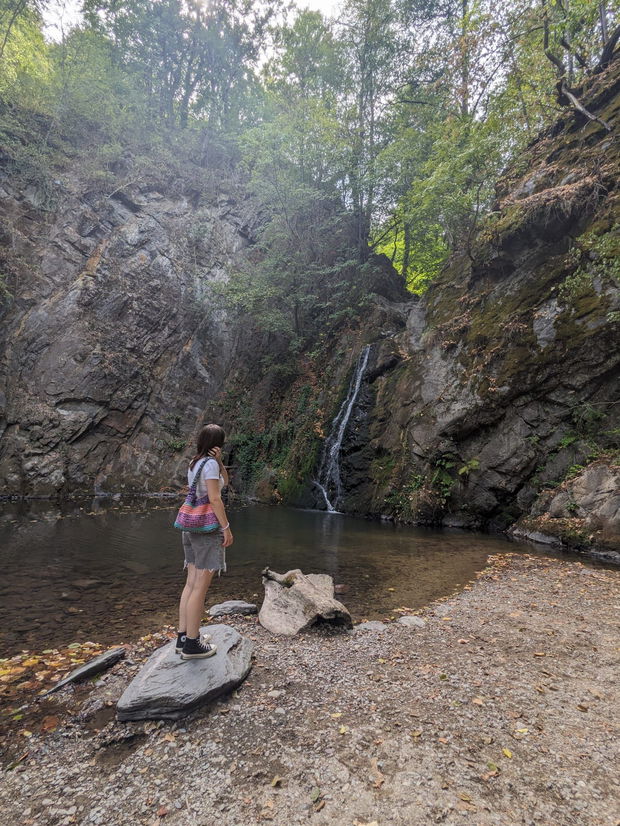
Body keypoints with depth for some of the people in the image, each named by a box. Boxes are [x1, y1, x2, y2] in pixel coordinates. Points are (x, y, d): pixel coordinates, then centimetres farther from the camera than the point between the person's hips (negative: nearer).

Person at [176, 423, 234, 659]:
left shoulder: (195, 463, 11)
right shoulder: (210, 463, -14)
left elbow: (224, 481, 15)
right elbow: (214, 498, -18)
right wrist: (227, 528, -14)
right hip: (207, 527, -9)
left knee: (192, 583, 13)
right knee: (200, 587, -2)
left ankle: (183, 636, 20)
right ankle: (192, 644, 6)